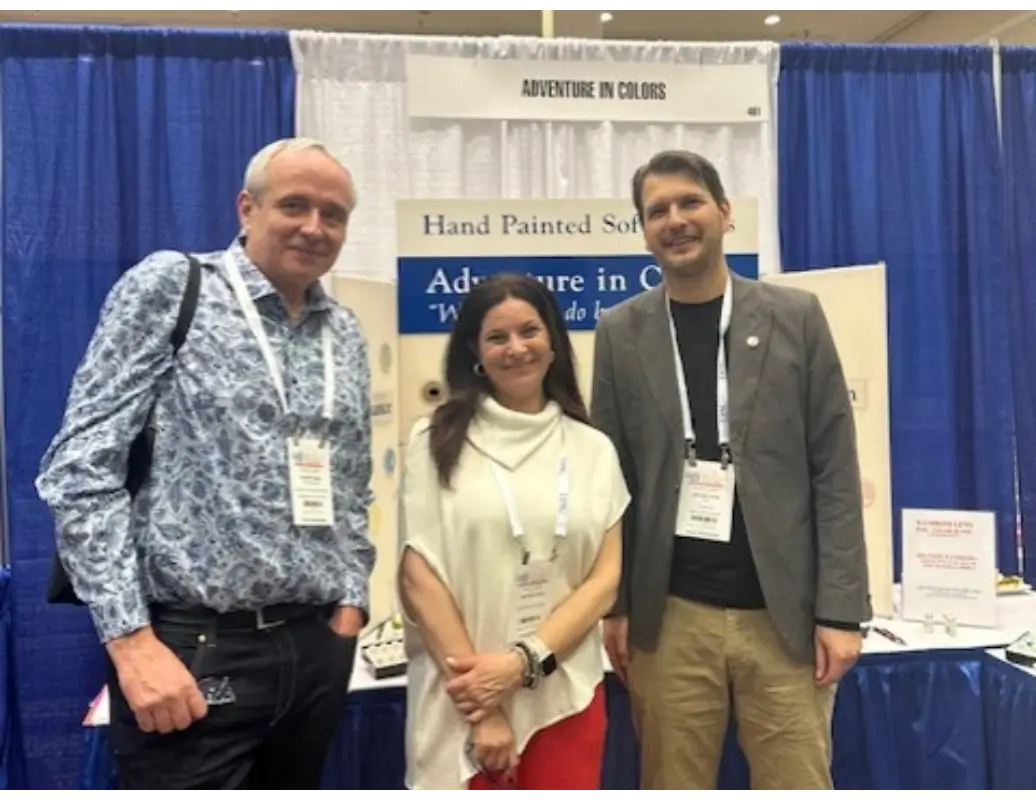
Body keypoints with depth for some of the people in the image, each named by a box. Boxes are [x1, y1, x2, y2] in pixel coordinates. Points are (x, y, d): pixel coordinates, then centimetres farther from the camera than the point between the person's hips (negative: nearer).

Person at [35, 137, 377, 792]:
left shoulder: (346, 335, 11)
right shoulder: (169, 288, -5)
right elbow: (81, 468, -10)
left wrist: (350, 603, 7)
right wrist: (132, 641, -15)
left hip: (316, 648, 6)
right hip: (194, 650, -5)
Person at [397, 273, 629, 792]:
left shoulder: (593, 449, 5)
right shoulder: (437, 441, -2)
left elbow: (605, 578, 2)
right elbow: (417, 575, -7)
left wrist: (524, 661, -12)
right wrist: (481, 711, -10)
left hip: (566, 697, 2)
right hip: (460, 701, -2)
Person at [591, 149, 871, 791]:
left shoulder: (796, 316, 1)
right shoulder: (621, 332, 4)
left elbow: (835, 471, -1)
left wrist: (840, 609, -5)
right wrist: (614, 605, 2)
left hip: (784, 613, 0)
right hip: (669, 617, 1)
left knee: (799, 781, 8)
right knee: (673, 782, 10)